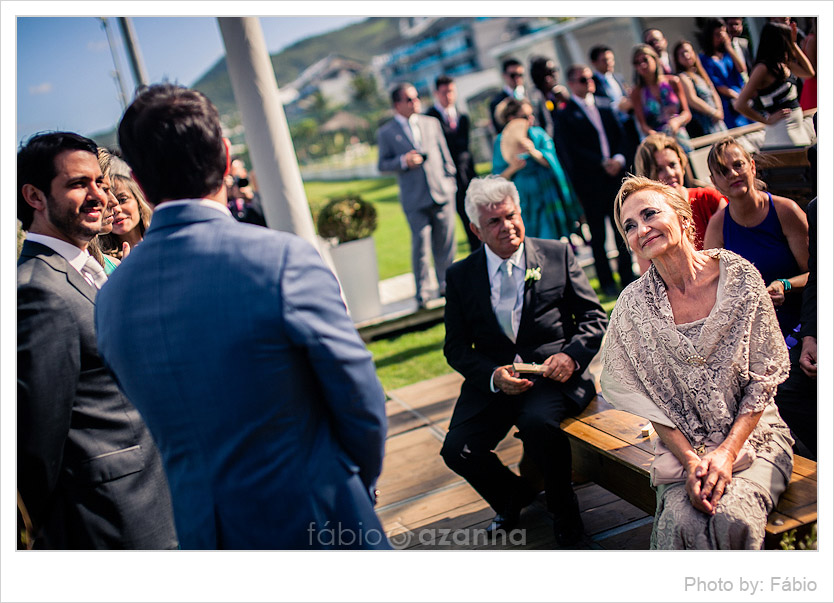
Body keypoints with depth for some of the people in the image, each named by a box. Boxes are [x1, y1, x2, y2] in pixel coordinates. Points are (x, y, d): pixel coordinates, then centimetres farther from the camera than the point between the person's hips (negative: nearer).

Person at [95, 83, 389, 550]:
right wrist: (361, 486, 4)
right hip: (319, 525, -5)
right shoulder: (284, 259, -22)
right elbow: (361, 402, -15)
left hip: (200, 528, 6)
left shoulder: (111, 297, -4)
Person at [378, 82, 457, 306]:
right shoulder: (386, 133, 1)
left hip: (442, 193, 3)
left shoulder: (431, 123, 11)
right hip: (415, 200, -3)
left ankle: (446, 286, 22)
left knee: (445, 243, 7)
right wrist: (403, 161, -15)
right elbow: (383, 164, 2)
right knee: (420, 244, -4)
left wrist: (450, 181, 11)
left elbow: (445, 155, 15)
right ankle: (422, 292, 8)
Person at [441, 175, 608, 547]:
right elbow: (456, 347, 6)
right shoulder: (460, 276, 6)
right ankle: (514, 495, 16)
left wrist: (571, 355, -13)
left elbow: (594, 317, 7)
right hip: (494, 383, 2)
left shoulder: (557, 255, 5)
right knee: (457, 450, -18)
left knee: (537, 422, -33)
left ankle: (563, 509, -1)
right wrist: (493, 376, -13)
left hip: (553, 376, -2)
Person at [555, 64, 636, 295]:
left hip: (615, 175, 5)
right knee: (598, 235, 3)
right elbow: (573, 150, -11)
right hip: (589, 183, -5)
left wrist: (618, 158, -9)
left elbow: (620, 137, 11)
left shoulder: (605, 109, 14)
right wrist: (603, 163, -17)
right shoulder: (565, 116, -3)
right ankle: (607, 282, 14)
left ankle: (627, 276, 20)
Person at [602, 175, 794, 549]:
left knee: (733, 517, -26)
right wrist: (690, 460, -13)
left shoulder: (739, 276, -8)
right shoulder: (634, 304, -5)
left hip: (752, 435, 0)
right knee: (680, 521, -28)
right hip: (683, 445, 0)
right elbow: (650, 399, 0)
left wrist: (728, 451, -14)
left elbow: (764, 378, -5)